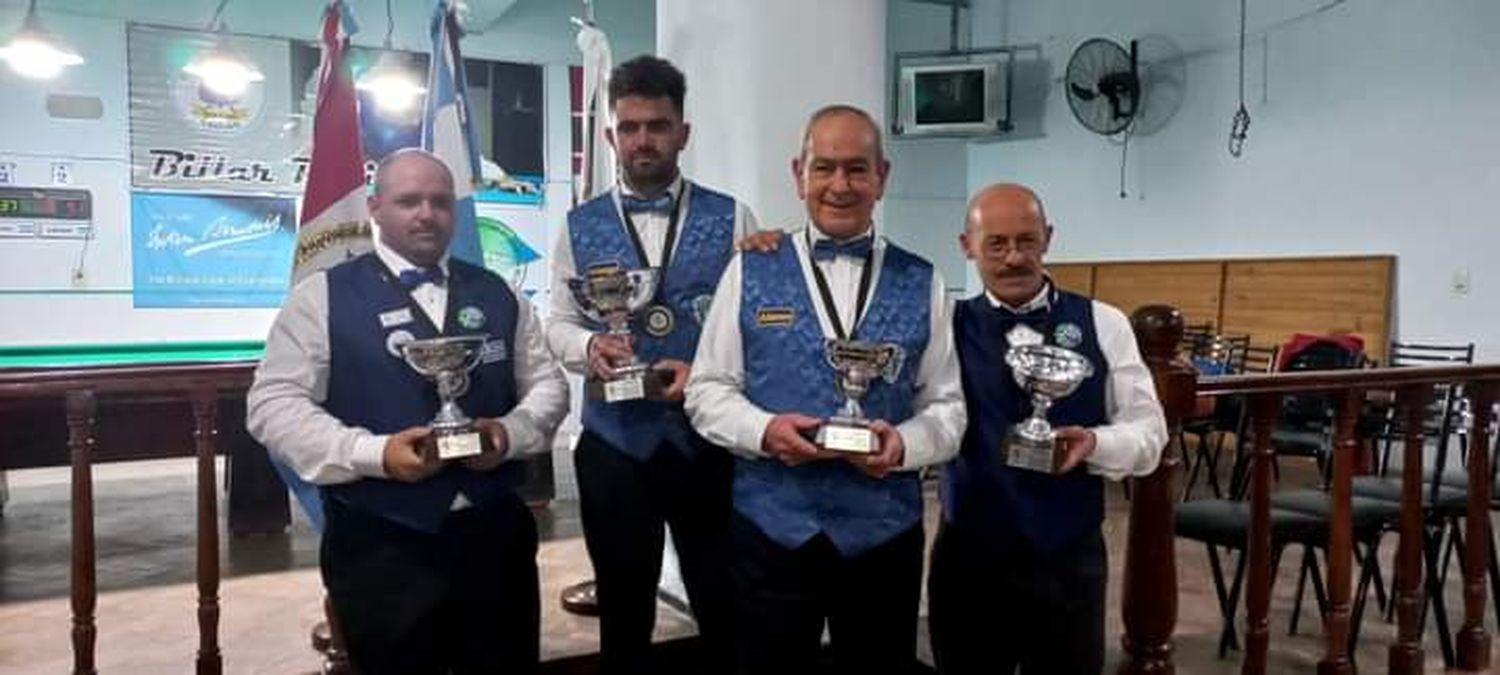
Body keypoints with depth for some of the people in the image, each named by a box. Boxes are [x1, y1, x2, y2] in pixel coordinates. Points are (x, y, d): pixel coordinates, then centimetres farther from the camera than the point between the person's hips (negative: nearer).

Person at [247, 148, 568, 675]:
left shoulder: (498, 295, 10)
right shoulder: (322, 296, -2)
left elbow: (547, 383, 12)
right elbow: (274, 403, -7)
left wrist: (510, 431, -10)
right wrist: (374, 453, -20)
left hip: (496, 533, 4)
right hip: (381, 545, -3)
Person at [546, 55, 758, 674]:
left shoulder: (730, 218, 0)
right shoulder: (580, 227, 5)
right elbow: (559, 325, 6)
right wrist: (591, 346, -15)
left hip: (710, 439, -1)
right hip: (614, 442, 2)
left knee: (724, 605, 10)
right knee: (624, 610, 15)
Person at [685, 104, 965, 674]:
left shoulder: (922, 284, 5)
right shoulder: (750, 272, 2)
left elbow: (946, 405, 4)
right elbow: (707, 390, 2)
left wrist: (903, 443, -17)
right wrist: (764, 429, -17)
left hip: (885, 534, 1)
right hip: (771, 530, -1)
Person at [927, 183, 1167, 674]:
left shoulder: (1104, 325, 2)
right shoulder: (945, 327, 0)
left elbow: (1149, 433, 1)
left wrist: (1093, 444, -17)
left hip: (1071, 562, 1)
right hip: (968, 560, 0)